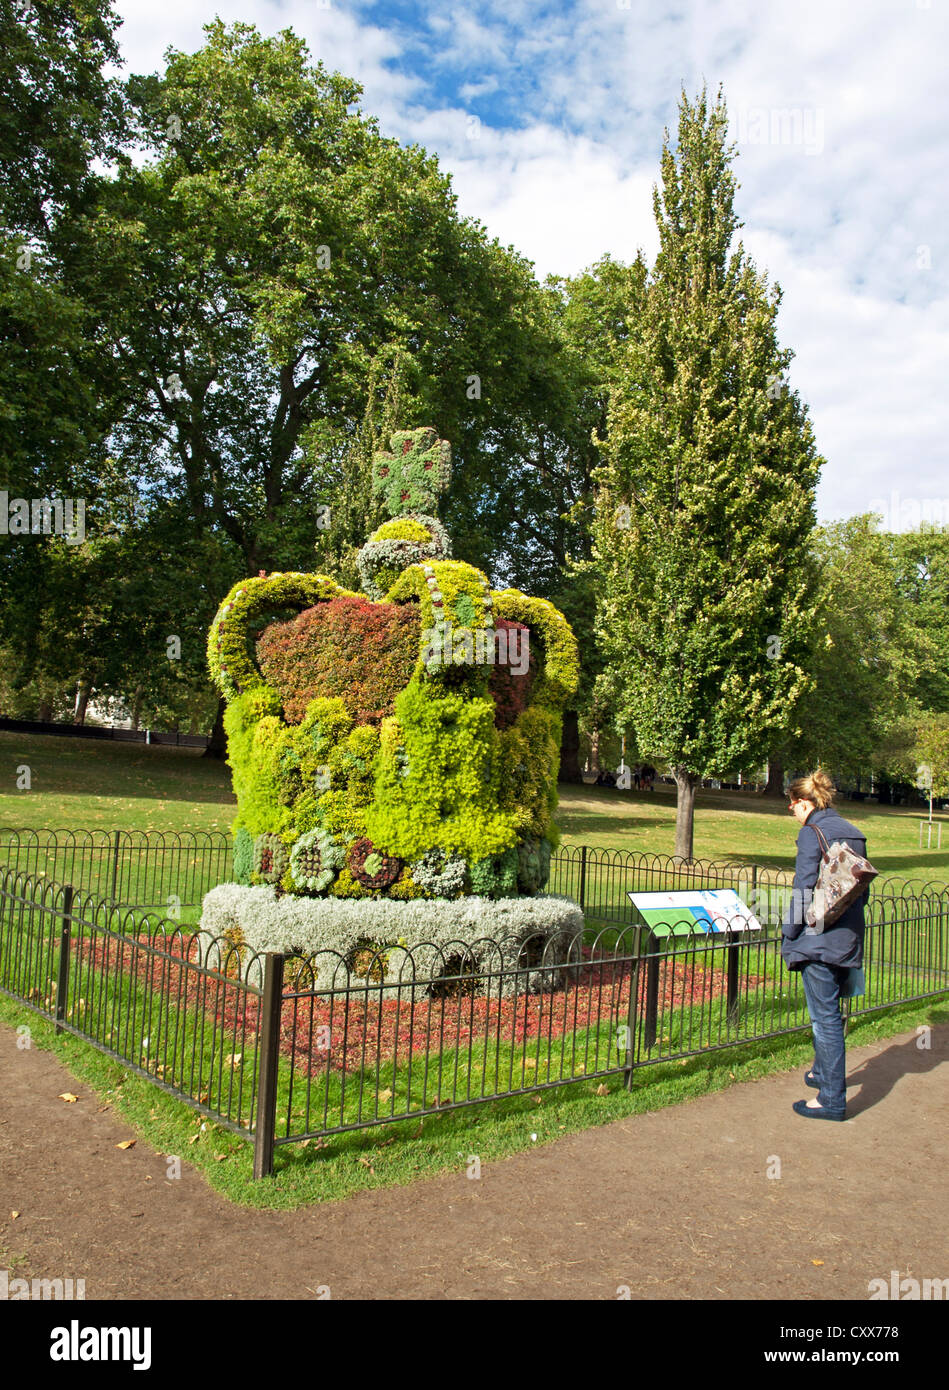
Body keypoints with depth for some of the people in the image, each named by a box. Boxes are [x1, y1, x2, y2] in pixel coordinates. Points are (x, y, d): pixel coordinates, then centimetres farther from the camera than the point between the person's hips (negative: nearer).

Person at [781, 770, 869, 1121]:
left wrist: (789, 934, -7)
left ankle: (832, 1099, 6)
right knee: (827, 1011, 23)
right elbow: (863, 888, 15)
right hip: (849, 938, 8)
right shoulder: (853, 833, 11)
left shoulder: (812, 832, -12)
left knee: (825, 1017, -1)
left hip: (820, 937, -8)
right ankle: (824, 1072, 38)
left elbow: (804, 889, -15)